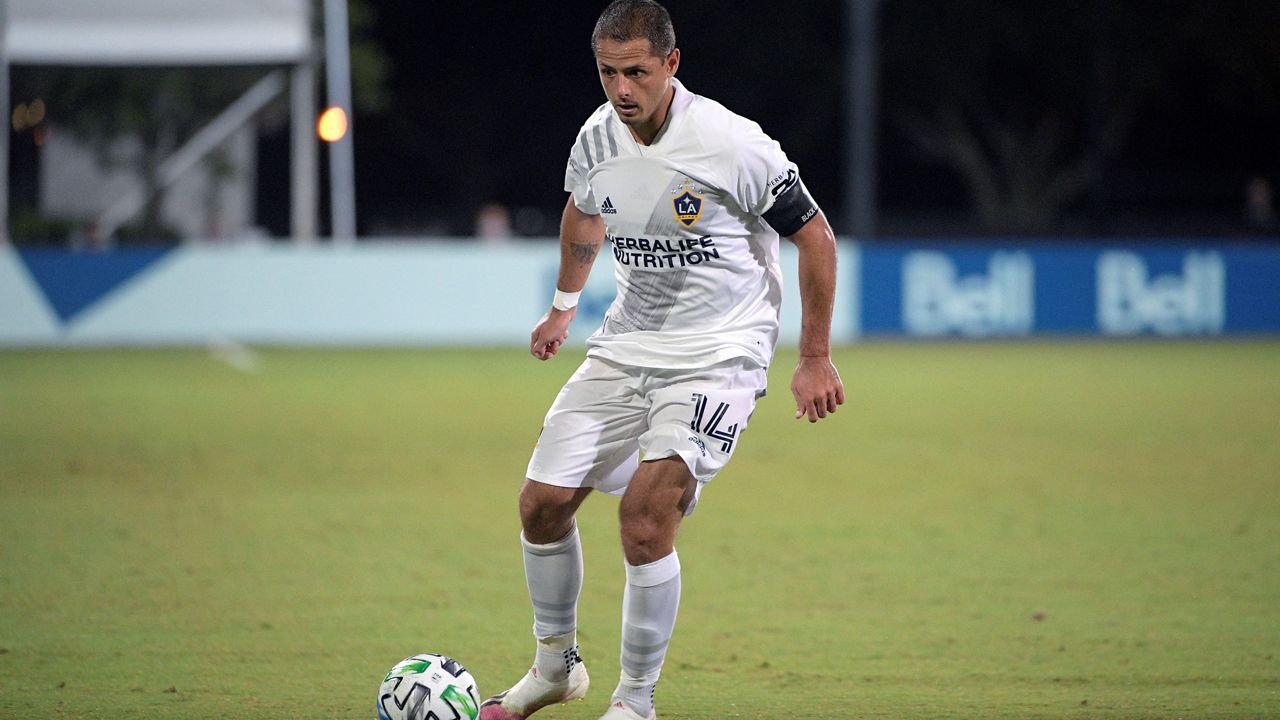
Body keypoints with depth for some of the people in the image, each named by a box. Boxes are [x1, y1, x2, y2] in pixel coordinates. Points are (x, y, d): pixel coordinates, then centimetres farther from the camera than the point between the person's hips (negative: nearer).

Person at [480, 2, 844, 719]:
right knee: (543, 501, 0)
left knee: (646, 514, -21)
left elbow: (815, 236, -9)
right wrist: (565, 304, 31)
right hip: (627, 343, 6)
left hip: (719, 355, -6)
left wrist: (816, 359, -6)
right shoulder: (597, 139, -3)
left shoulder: (732, 144, -20)